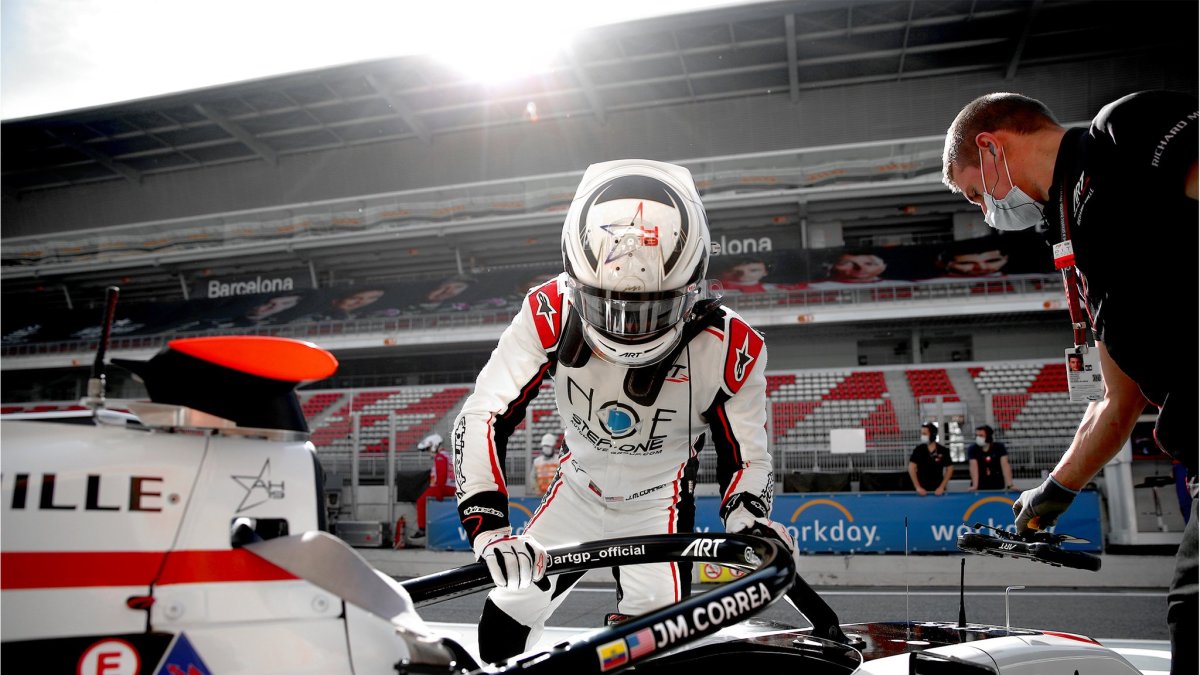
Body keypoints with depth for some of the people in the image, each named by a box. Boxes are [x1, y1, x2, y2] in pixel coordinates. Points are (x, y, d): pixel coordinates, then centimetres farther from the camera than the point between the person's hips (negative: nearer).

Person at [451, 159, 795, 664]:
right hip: (576, 494, 1)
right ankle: (494, 666, 38)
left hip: (657, 508, 0)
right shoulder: (552, 312, -29)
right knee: (504, 624, 3)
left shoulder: (728, 348, -28)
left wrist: (748, 519, -37)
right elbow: (482, 417, -29)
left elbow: (746, 457, -16)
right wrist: (488, 525, -42)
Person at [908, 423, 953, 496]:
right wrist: (917, 487, -16)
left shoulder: (943, 450, -3)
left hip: (937, 490, 0)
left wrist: (942, 487, -9)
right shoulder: (918, 449, -4)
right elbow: (911, 468, -9)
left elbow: (949, 468, -1)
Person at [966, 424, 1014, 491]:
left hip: (998, 487, 1)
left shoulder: (999, 447, -6)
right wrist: (975, 486, -33)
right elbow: (974, 467, -20)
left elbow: (1005, 465, -16)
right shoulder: (972, 449, -8)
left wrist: (1009, 485, -28)